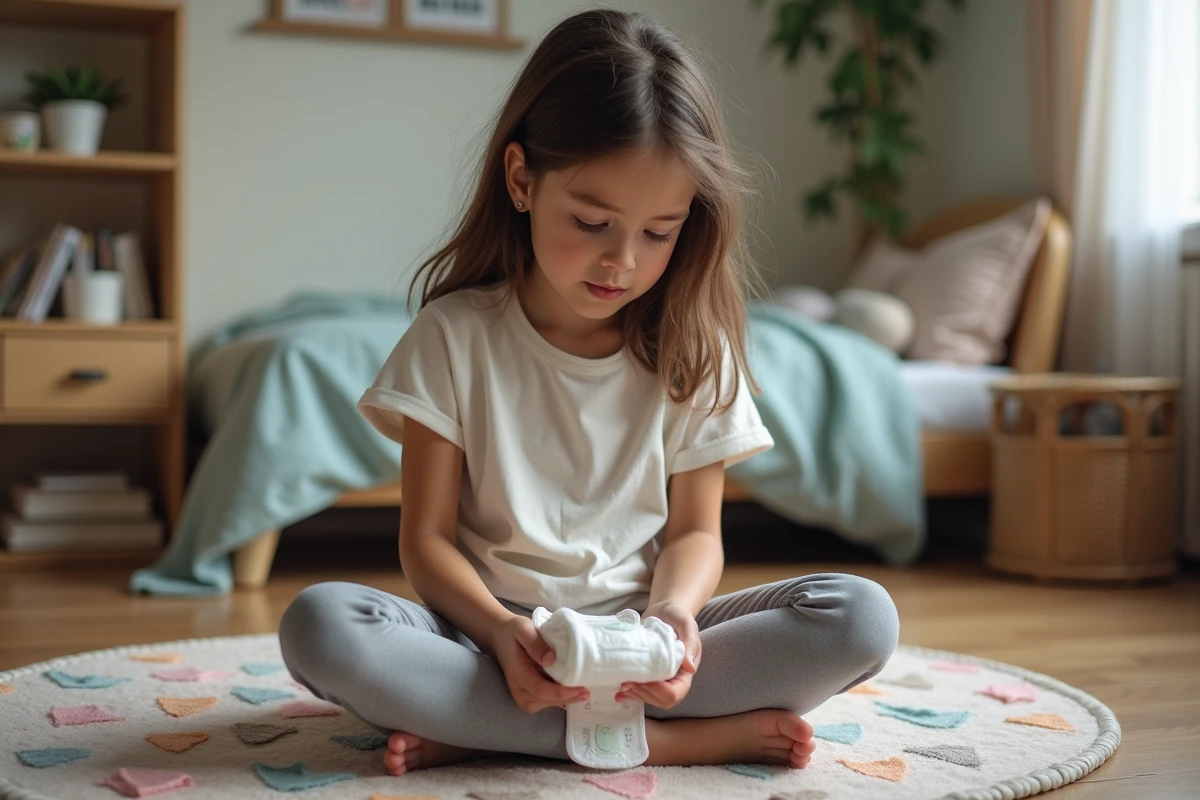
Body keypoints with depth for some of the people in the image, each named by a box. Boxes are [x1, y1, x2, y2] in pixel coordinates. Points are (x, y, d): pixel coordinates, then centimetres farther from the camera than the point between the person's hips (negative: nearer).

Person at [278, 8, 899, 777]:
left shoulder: (690, 351, 3)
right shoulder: (455, 337, -2)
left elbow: (695, 532, 5)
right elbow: (426, 538, -4)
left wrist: (673, 611, -19)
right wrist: (499, 629, -24)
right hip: (492, 633, -1)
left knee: (863, 616, -22)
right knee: (317, 624, -31)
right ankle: (669, 739, -28)